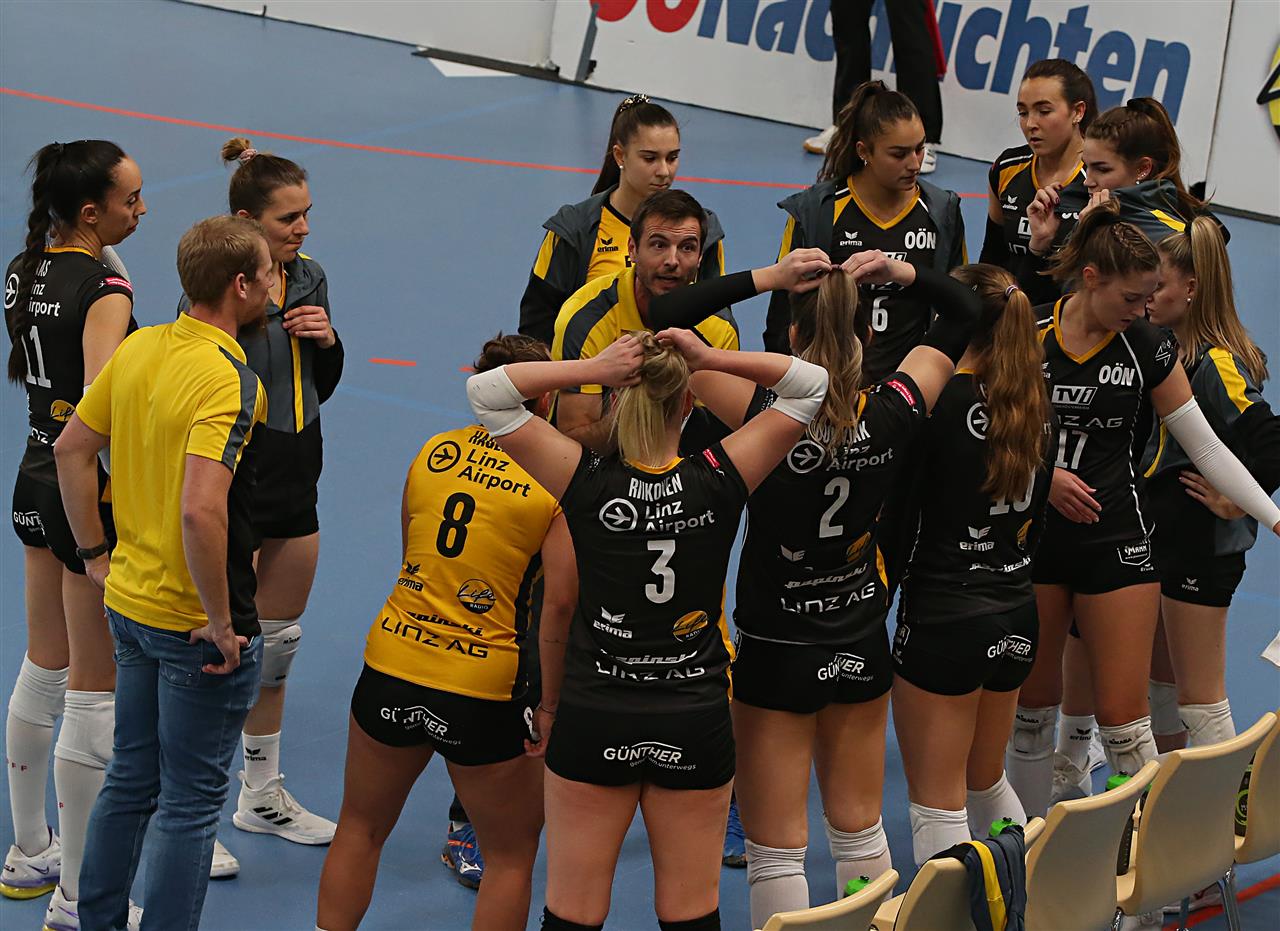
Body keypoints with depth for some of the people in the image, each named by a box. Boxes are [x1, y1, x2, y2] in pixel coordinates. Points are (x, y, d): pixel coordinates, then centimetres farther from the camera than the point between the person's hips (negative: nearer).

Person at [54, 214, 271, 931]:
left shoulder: (138, 348, 2)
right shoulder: (229, 381, -23)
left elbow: (72, 448, 11)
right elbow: (200, 511, -34)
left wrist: (97, 554, 17)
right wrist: (222, 622, -24)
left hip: (129, 602, 8)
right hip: (200, 624, -8)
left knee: (131, 780, 21)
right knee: (191, 799, 4)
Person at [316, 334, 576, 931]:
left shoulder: (433, 452, 5)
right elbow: (560, 602, -14)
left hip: (391, 663, 4)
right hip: (483, 691, -4)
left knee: (360, 830, 22)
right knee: (512, 853, 14)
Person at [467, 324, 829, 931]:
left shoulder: (588, 483, -13)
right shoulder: (719, 480, -11)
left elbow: (486, 391, -9)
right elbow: (811, 384, -1)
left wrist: (591, 369, -14)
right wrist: (712, 359, -9)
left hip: (592, 721, -1)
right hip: (695, 723, 1)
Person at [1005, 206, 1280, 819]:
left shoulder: (1147, 347, -3)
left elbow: (1206, 447, 2)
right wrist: (1038, 471, -14)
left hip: (1115, 539, 0)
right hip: (1032, 535, 1)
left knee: (1122, 716, -5)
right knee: (1030, 704, 10)